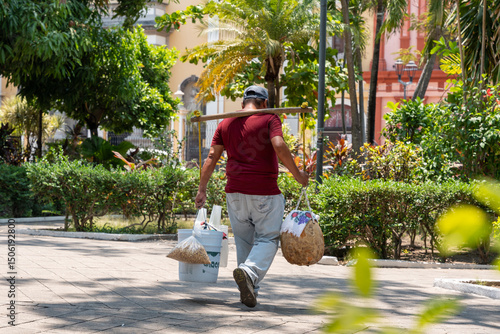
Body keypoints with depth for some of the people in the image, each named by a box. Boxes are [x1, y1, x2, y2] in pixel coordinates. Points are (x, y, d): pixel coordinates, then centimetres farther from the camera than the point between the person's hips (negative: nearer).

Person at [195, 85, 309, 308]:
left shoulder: (226, 123, 13)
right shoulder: (269, 119, 0)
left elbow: (212, 157, 7)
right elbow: (279, 146, -17)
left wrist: (202, 190, 9)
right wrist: (297, 174, -9)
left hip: (235, 192, 4)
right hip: (265, 193, -4)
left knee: (243, 241, 15)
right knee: (267, 239, 2)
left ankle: (249, 291, 15)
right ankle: (249, 271, -25)